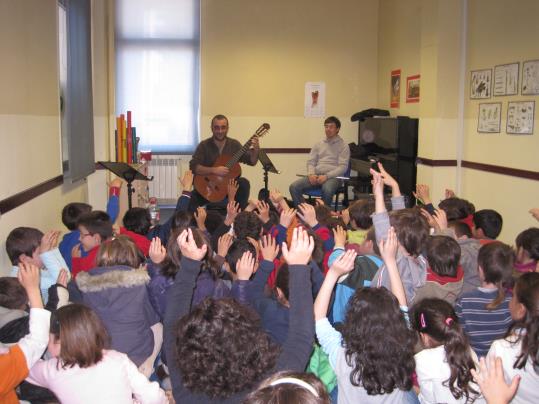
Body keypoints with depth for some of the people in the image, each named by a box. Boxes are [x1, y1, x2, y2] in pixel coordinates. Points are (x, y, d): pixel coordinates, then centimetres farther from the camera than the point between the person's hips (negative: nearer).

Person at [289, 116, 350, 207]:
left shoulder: (343, 146, 7)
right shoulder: (318, 145, 21)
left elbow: (343, 167, -3)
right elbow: (310, 162, 18)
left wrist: (326, 176, -17)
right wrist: (311, 174, -6)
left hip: (332, 177, -4)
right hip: (315, 176, 4)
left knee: (327, 190, -40)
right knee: (294, 187, -22)